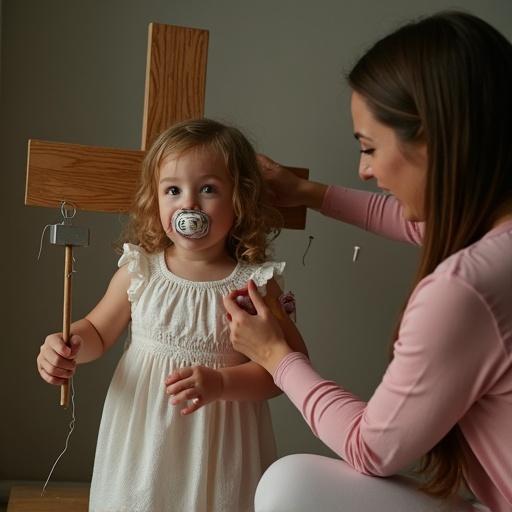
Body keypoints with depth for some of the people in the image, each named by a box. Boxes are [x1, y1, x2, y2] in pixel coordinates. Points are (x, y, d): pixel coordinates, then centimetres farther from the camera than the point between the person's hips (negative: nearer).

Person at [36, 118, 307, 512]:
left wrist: (221, 383, -24)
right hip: (143, 438, 2)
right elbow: (98, 330, 9)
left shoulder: (254, 282, -13)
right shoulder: (138, 271, -5)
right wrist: (69, 347, -12)